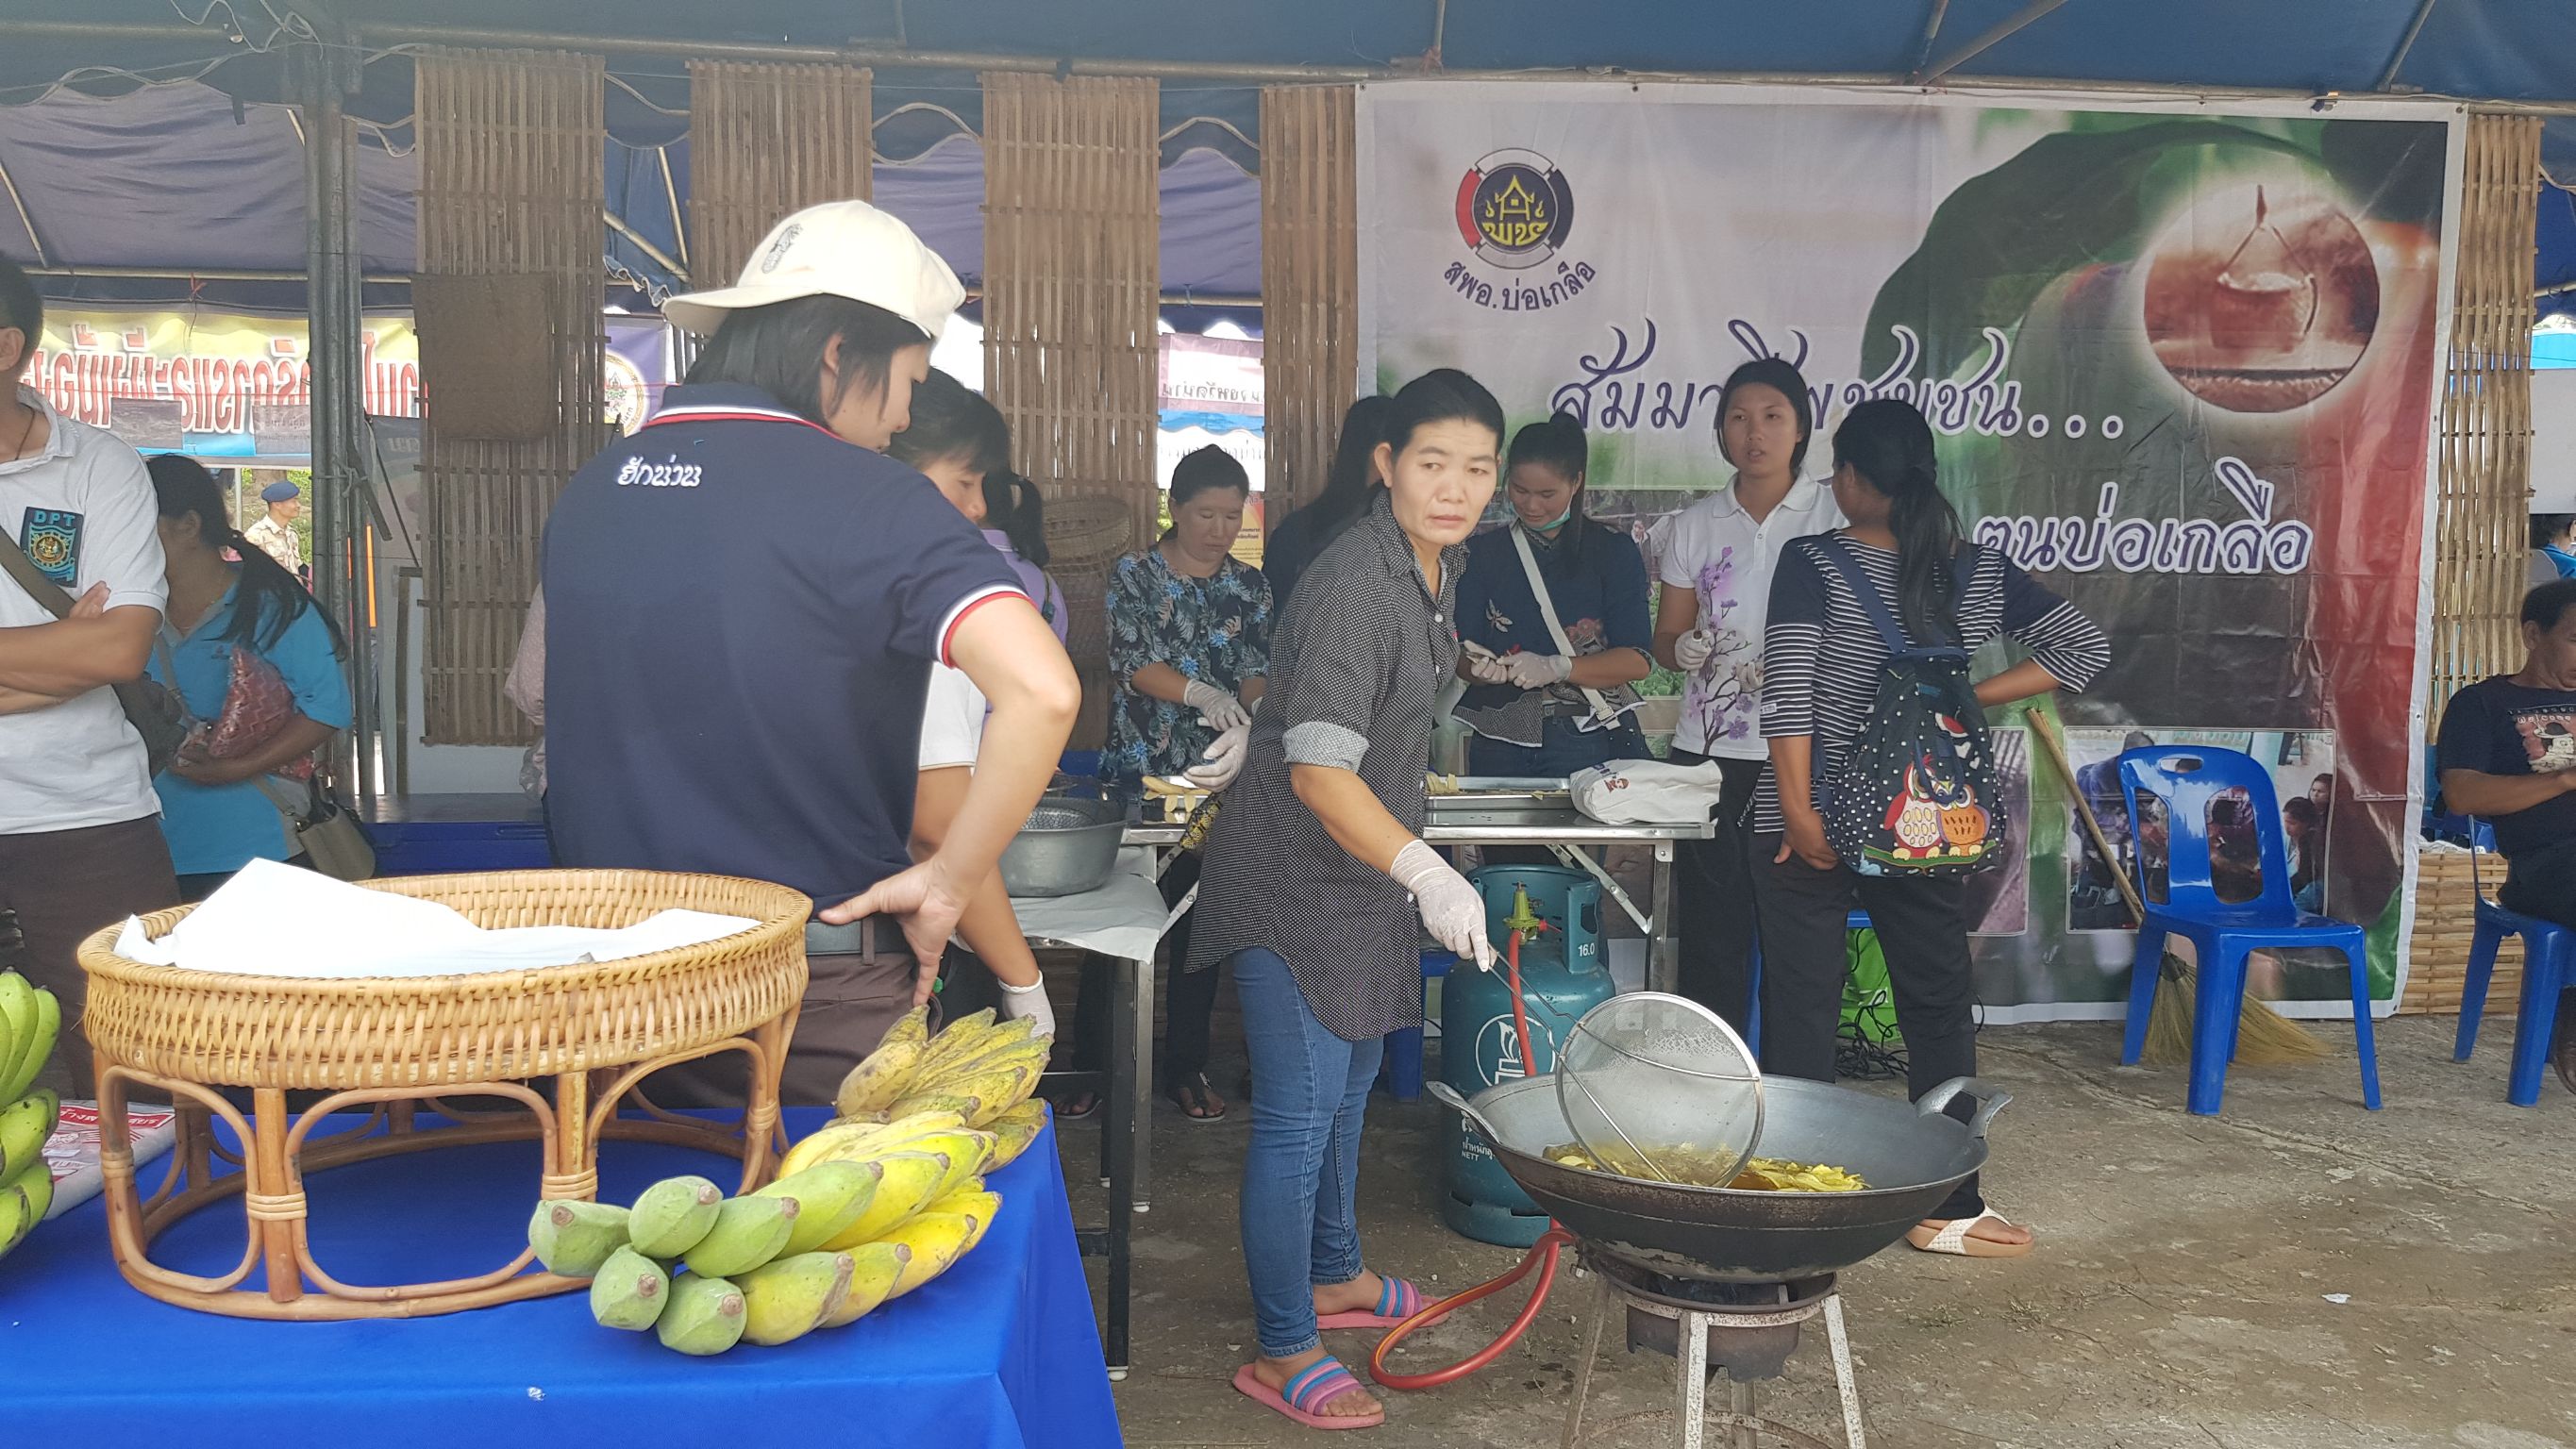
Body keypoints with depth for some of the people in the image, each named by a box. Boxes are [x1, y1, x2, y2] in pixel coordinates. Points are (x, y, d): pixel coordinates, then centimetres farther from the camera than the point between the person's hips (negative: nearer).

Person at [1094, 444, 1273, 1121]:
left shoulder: (1250, 586, 8)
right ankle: (1094, 1060, 14)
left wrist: (1244, 728, -24)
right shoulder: (1134, 576, -1)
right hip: (1137, 772, -2)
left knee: (1201, 922, 7)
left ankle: (1187, 1066, 19)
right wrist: (1201, 693, -30)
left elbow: (1259, 671, -3)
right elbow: (1130, 661, -12)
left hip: (1216, 777, 3)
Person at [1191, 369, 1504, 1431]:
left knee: (1349, 1079, 22)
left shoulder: (1438, 562, 5)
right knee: (1300, 1112, -5)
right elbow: (1318, 769, -32)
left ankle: (1334, 1274, 40)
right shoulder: (1355, 586, -26)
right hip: (1295, 874, -10)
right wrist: (1426, 873, -43)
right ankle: (1284, 1352, 8)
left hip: (1364, 864, 10)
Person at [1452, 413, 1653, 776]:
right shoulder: (1482, 552, 8)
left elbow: (1639, 659, -6)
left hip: (1589, 744, -1)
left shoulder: (1614, 551, 2)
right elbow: (1461, 655, 4)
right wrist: (1481, 668, -20)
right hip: (1500, 743, 2)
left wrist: (1556, 668, -20)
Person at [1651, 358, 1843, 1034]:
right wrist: (1685, 648, -10)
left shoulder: (1838, 516, 2)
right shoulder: (1693, 526, 10)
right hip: (1708, 750, 2)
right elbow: (1666, 636, 13)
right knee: (1709, 927, 3)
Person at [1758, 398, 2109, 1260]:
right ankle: (1946, 1208, 21)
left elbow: (1787, 694, -17)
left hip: (1813, 824, -2)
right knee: (1939, 1011, 14)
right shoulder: (1980, 572, 2)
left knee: (1801, 1015, 6)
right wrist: (1970, 697, 2)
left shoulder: (1811, 564, -9)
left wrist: (1800, 815, -16)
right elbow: (2084, 648, 3)